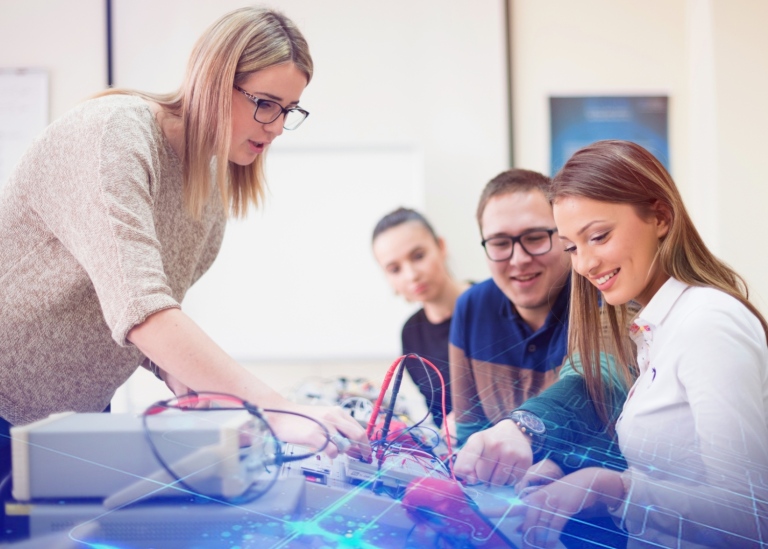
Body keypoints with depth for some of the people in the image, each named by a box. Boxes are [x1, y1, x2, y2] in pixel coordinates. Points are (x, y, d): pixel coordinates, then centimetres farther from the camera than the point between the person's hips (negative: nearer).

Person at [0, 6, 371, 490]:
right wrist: (275, 410, -40)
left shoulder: (214, 190, 4)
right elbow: (138, 309, -35)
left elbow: (156, 326, 5)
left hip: (79, 414, 7)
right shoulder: (114, 133, -23)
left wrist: (193, 392, -15)